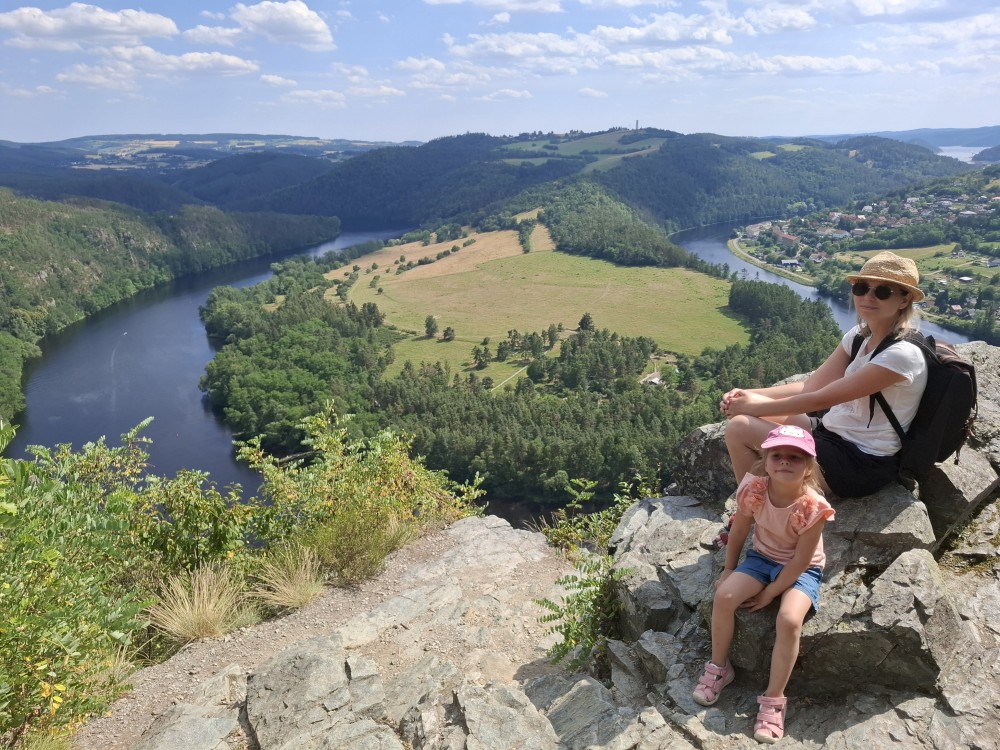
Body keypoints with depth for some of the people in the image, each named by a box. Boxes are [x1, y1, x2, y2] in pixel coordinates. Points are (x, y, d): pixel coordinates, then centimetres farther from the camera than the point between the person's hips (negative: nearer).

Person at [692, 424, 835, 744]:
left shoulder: (812, 507, -29)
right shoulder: (753, 490, -19)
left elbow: (800, 562, -21)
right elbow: (739, 531, -3)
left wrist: (770, 593, -16)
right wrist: (729, 570, 5)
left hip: (802, 570, -3)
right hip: (761, 558, 3)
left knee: (789, 620, -28)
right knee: (724, 597, -19)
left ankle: (774, 699, -10)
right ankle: (719, 667, 4)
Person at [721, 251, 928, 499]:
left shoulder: (902, 355, -23)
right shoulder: (858, 336, 4)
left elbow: (821, 399, -23)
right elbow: (809, 386, 1)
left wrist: (753, 406, -15)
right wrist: (750, 395, -13)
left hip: (862, 466, -8)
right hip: (833, 434, 8)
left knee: (740, 428, -14)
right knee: (742, 419, 2)